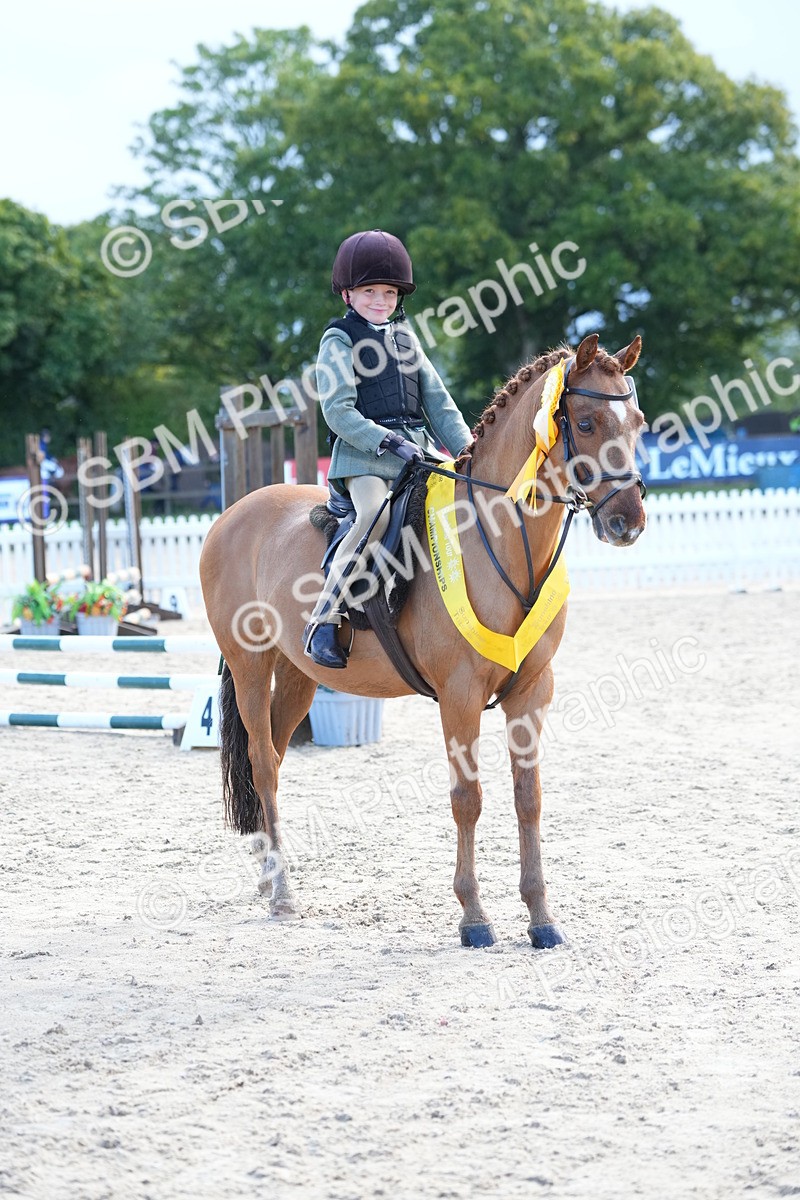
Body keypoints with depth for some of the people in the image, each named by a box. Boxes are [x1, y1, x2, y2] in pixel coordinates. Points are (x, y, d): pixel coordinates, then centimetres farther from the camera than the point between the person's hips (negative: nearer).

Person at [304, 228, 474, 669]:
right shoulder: (339, 342, 0)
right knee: (376, 515, -34)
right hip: (363, 455, -7)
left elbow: (436, 400, 19)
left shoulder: (405, 338, 20)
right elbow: (338, 412, -10)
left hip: (419, 451, 7)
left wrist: (465, 447, 5)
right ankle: (322, 621, -31)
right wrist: (388, 441, -20)